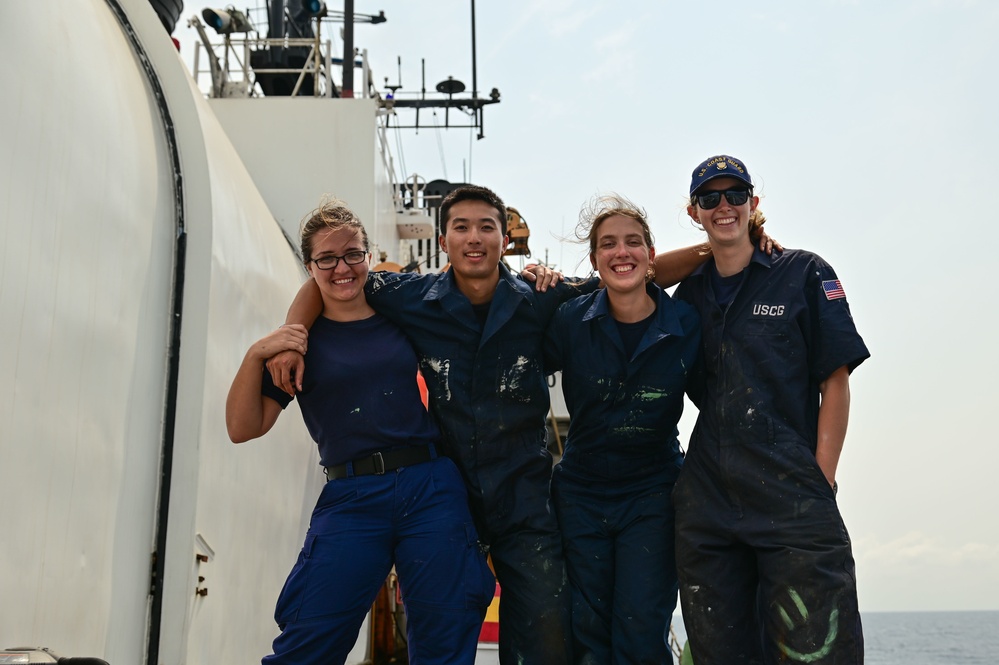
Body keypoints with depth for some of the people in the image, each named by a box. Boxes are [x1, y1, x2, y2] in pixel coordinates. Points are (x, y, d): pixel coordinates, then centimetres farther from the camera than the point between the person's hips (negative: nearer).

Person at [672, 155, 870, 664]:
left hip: (793, 505, -3)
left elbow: (835, 383, -1)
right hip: (706, 506, 4)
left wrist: (820, 482, -7)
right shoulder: (688, 295, 14)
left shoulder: (803, 274, 4)